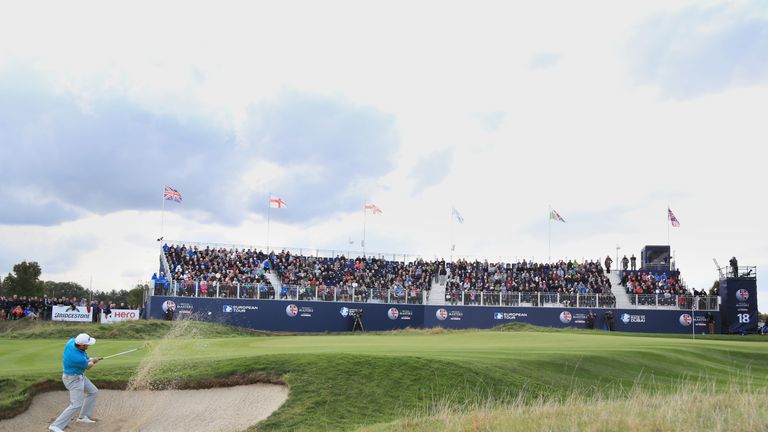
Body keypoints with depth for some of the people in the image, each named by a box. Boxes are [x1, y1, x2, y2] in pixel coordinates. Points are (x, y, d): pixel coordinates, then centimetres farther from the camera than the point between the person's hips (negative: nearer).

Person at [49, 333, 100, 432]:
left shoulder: (72, 341, -16)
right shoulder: (79, 359, -35)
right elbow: (88, 366, -10)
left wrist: (88, 359, 2)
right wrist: (93, 361, 12)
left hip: (79, 376, 10)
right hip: (73, 379, -10)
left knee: (92, 391, 21)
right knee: (76, 405, -14)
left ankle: (82, 417, 28)